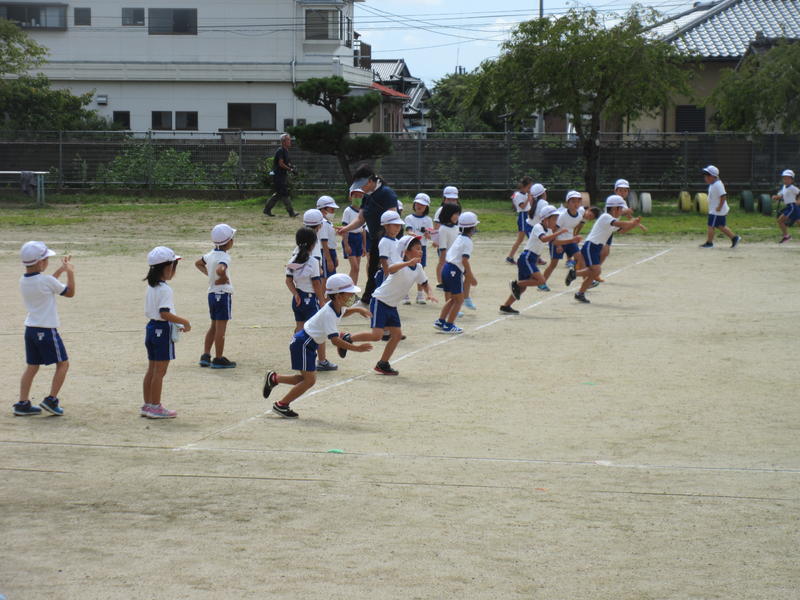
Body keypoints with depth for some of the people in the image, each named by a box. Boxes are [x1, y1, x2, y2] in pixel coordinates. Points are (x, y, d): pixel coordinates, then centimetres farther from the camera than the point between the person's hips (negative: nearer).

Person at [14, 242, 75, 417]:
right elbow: (70, 293, -3)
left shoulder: (23, 281, 4)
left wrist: (60, 270, 23)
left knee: (32, 366, 14)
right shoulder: (47, 280, -17)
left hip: (30, 329, 7)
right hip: (47, 330, -7)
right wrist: (70, 272, 6)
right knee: (63, 363, 7)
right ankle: (51, 400, 3)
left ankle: (23, 404, 10)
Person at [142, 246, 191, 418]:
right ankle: (156, 407, 3)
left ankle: (147, 405, 20)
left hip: (151, 328, 9)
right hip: (163, 330, -9)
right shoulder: (165, 289, -18)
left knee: (152, 370, 14)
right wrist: (184, 322, -17)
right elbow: (165, 313, -26)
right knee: (160, 371, -2)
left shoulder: (151, 287, 11)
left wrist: (177, 325, 17)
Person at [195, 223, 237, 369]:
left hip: (212, 294, 9)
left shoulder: (211, 254, 7)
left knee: (214, 326, 18)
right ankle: (218, 359, 3)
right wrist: (225, 279, -21)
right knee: (221, 328, -1)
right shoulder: (224, 257, -20)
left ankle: (205, 356, 19)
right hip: (223, 294, -9)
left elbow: (198, 263, 25)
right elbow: (220, 270, -40)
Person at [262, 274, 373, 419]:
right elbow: (335, 340, -31)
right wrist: (356, 348, -32)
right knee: (309, 380, -10)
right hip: (302, 343, -10)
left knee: (308, 379, 11)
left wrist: (357, 310, 14)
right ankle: (281, 405, 1)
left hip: (309, 344, 10)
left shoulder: (338, 307, 2)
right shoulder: (328, 313, -26)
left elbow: (342, 313, 31)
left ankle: (273, 378, 22)